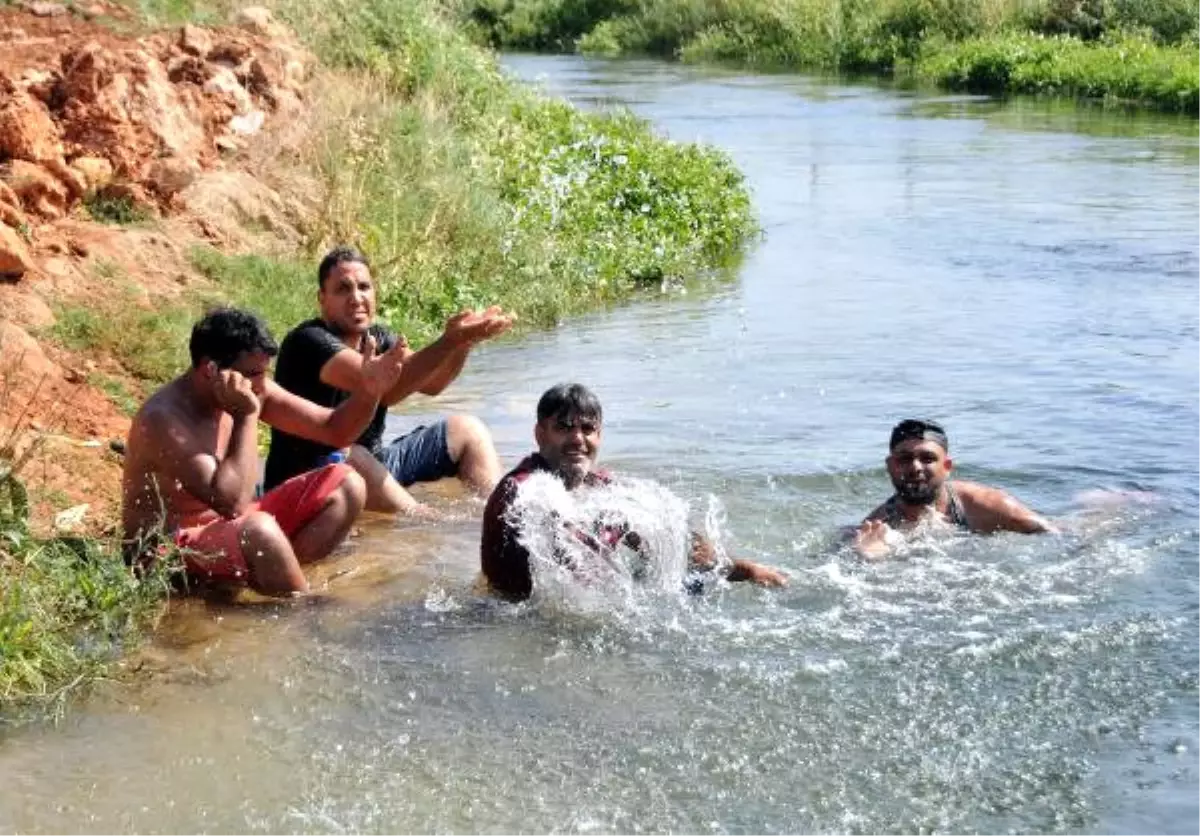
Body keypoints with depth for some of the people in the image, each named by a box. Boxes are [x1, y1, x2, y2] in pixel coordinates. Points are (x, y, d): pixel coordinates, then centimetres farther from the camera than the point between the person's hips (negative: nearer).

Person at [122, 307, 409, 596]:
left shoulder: (254, 390, -4)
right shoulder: (163, 419, -26)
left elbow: (333, 430, 5)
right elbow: (232, 502, -36)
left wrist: (369, 391, -15)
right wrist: (246, 416, -30)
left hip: (228, 526, 9)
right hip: (168, 550, -9)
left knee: (345, 485, 0)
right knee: (259, 531, -39)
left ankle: (276, 574, -14)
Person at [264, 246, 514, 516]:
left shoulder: (376, 337, 7)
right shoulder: (308, 342, -20)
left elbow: (431, 382, -9)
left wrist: (463, 341, -28)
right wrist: (450, 340, -39)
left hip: (371, 464, 8)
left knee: (467, 430, 3)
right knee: (354, 459, -40)